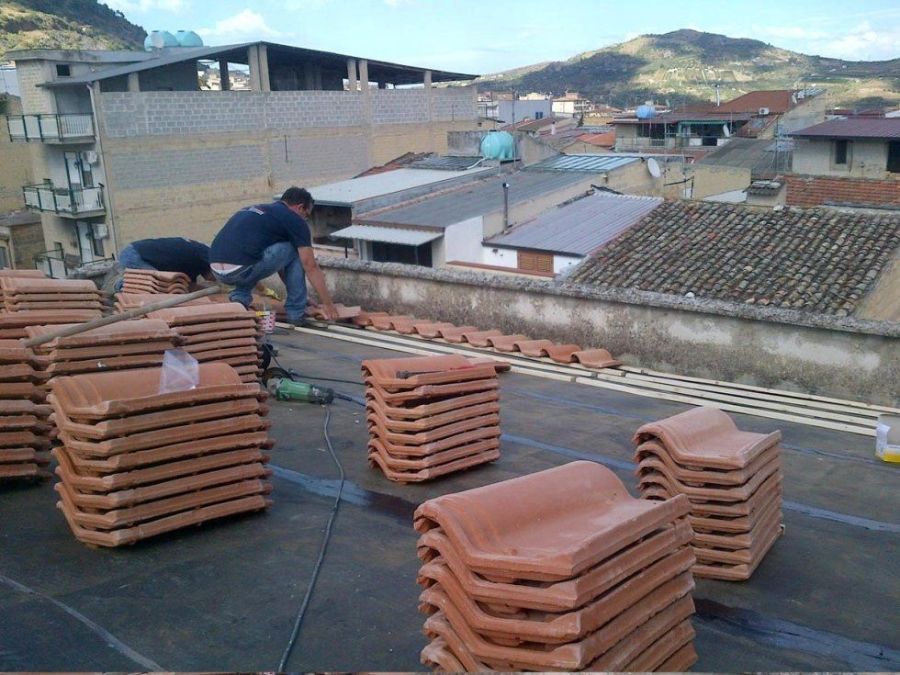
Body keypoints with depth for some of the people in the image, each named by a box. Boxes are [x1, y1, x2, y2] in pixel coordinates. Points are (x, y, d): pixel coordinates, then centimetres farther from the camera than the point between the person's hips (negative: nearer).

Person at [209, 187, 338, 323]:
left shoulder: (254, 210, 31)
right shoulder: (295, 220, 7)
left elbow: (277, 258, 40)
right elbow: (310, 267, 7)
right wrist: (327, 303, 15)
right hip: (240, 271, -8)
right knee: (295, 249, 12)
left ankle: (240, 297, 17)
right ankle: (296, 311, 14)